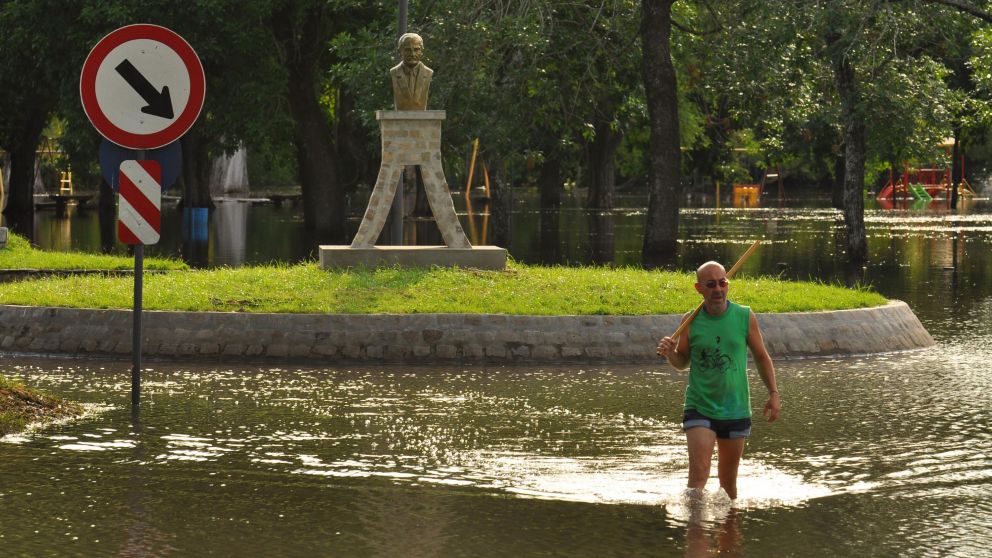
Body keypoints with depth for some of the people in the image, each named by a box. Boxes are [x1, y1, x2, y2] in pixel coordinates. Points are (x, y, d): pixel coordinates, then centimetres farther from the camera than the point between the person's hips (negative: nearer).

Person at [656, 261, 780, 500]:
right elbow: (683, 362, 8)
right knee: (699, 473, -17)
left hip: (736, 410, 1)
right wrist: (669, 353, -14)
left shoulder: (745, 317, -2)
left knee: (728, 480, 12)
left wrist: (773, 393, 4)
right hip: (699, 410, -1)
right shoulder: (691, 321, -4)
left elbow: (761, 357, 9)